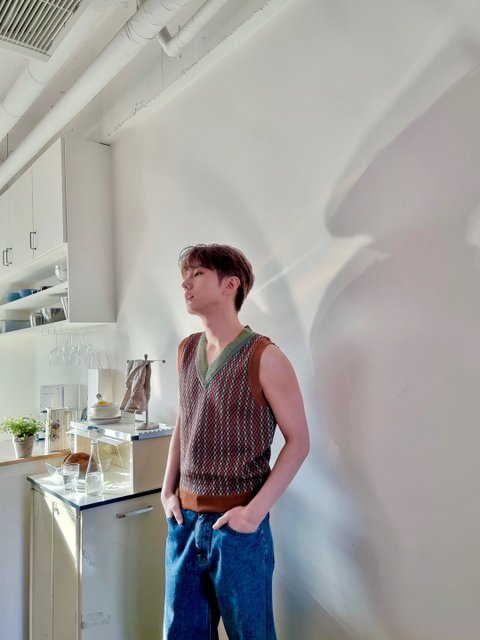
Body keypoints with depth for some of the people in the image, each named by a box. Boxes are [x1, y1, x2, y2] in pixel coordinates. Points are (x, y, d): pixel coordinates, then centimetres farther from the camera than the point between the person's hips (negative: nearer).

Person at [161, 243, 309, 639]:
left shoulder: (264, 357, -15)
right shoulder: (186, 350, 4)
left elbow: (298, 441, -11)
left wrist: (256, 510, -16)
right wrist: (167, 490, 8)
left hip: (237, 525, -5)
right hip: (184, 521, 5)